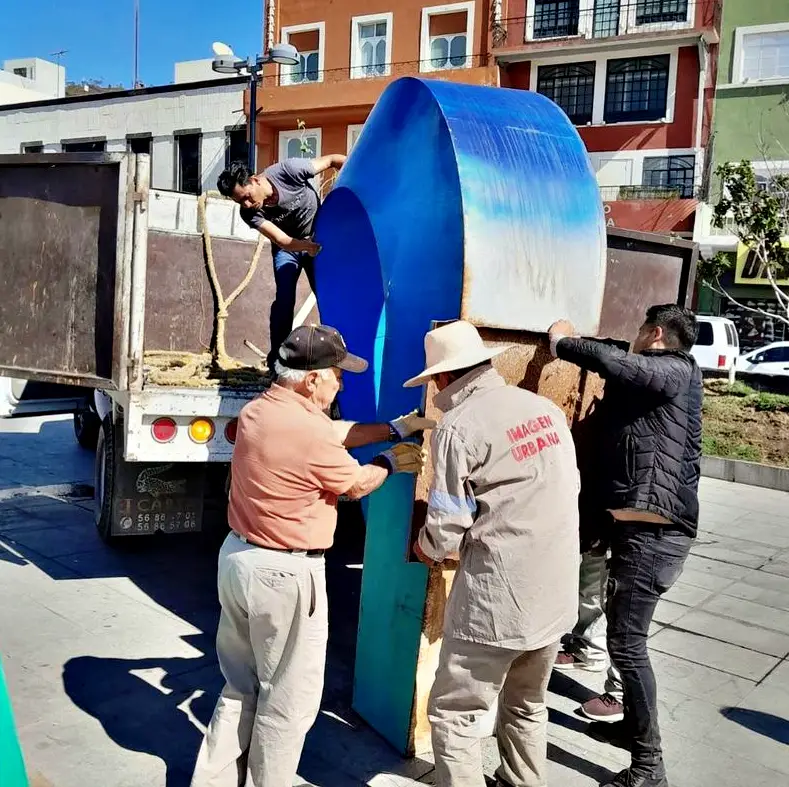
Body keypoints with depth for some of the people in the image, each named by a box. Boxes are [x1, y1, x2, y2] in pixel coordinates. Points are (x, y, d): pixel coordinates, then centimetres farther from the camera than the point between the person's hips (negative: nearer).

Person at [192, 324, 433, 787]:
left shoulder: (257, 410, 4)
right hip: (284, 574, -9)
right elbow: (356, 485, -7)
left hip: (239, 557, 9)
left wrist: (397, 428, 10)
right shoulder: (308, 430, -23)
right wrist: (392, 462, 11)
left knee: (242, 687, 23)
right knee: (288, 700, 11)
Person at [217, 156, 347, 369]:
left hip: (319, 239, 0)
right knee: (285, 297, -17)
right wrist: (308, 246, -50)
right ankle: (277, 359, -9)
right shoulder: (250, 213, -25)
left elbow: (333, 160, -22)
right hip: (288, 247, 0)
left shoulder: (288, 170, -31)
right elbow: (283, 241, -32)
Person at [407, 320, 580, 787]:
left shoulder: (457, 427, -14)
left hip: (498, 597, -7)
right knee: (528, 705, 26)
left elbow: (446, 529, -13)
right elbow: (569, 488, 14)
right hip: (557, 592, 8)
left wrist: (424, 548, 9)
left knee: (455, 714, 8)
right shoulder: (546, 409, 7)